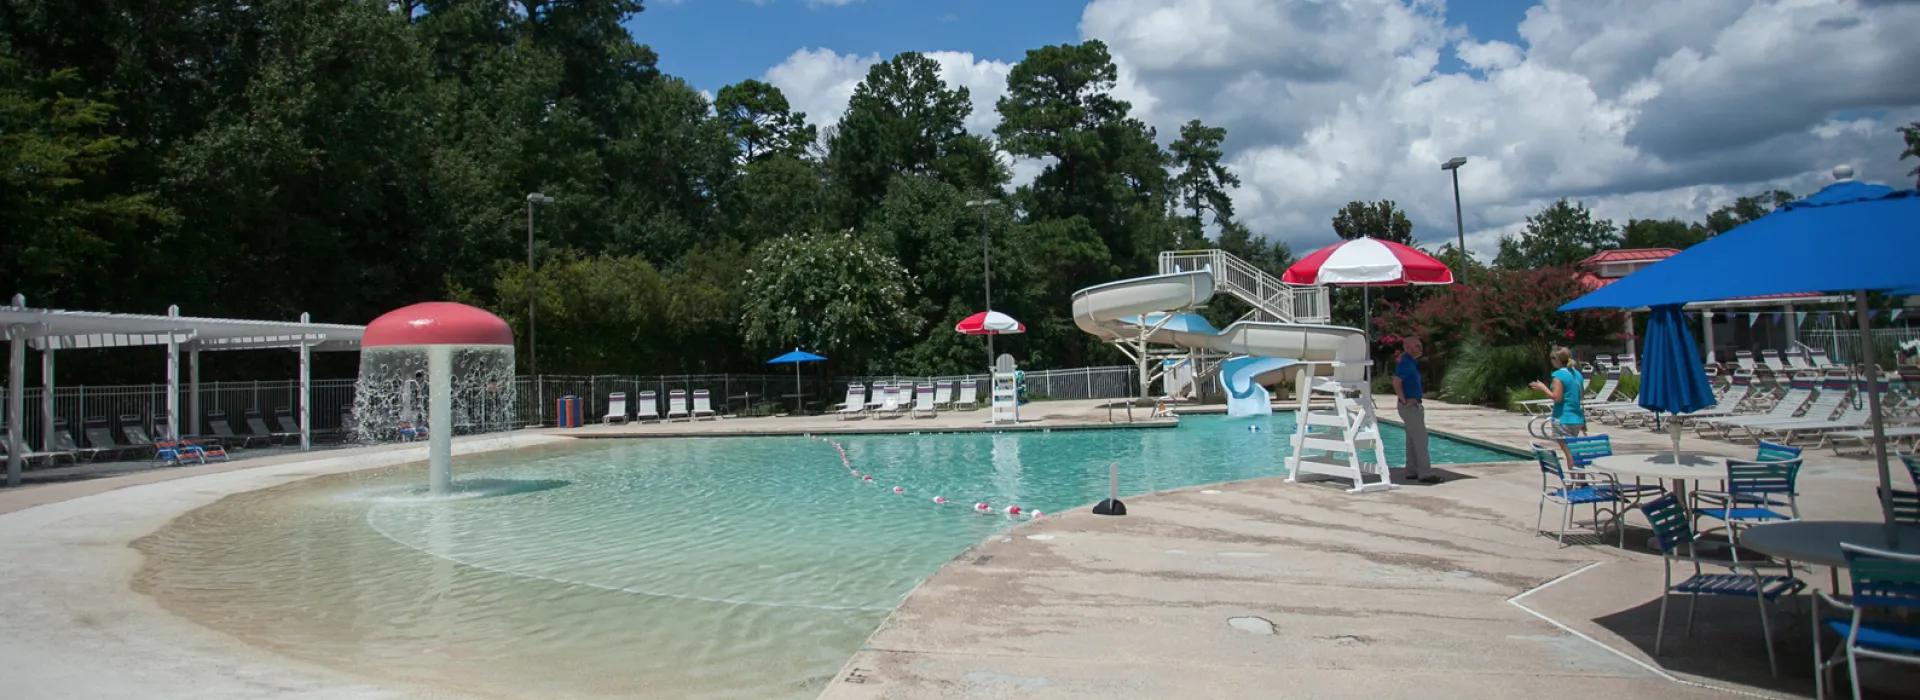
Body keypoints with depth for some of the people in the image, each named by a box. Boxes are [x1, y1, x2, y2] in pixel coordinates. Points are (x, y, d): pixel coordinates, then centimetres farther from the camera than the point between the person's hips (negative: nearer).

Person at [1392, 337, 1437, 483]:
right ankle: (1425, 473, -10)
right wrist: (1404, 401, -23)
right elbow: (1396, 382, -28)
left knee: (1413, 440, 11)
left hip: (1415, 406, 10)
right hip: (1410, 406, -10)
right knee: (1420, 439, -10)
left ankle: (1412, 471, 16)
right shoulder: (1405, 363, -15)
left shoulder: (1412, 363, 16)